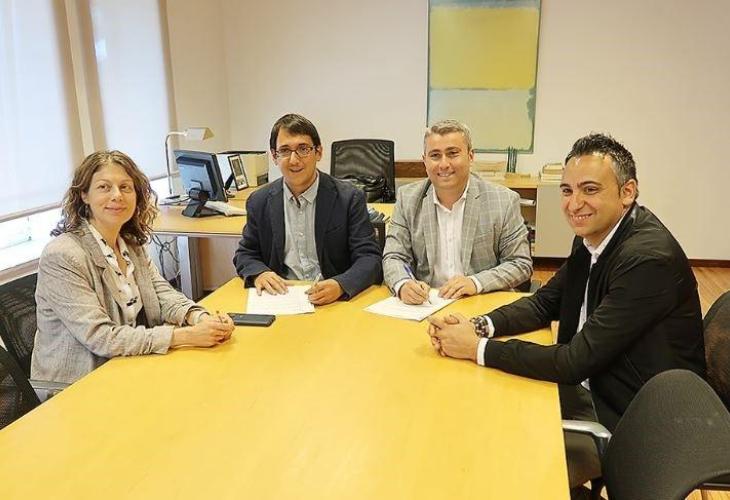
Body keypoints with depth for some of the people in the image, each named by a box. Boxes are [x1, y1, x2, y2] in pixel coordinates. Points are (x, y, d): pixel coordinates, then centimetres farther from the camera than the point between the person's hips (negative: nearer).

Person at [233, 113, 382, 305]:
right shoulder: (259, 201, 5)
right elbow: (245, 254, 14)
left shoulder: (349, 198, -5)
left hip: (335, 301, -1)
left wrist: (340, 285, -27)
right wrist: (258, 273, -10)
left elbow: (370, 258, -7)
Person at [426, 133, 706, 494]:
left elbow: (576, 360, -29)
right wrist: (479, 326, -12)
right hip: (592, 388, 7)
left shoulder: (650, 259, -28)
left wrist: (478, 348, -24)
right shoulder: (593, 235, -2)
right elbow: (545, 303, 6)